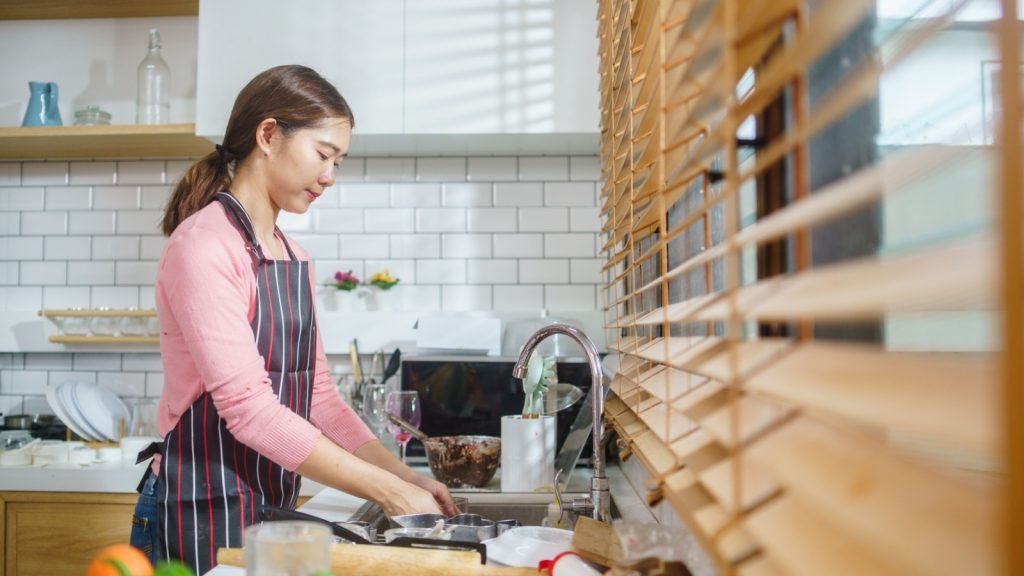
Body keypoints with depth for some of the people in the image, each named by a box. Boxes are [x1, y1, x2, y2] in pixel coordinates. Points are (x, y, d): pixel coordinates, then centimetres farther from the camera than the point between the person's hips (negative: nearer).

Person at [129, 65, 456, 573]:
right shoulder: (203, 245, -16)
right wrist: (388, 492, -22)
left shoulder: (293, 259, 9)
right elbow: (248, 407, -23)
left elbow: (316, 395, 8)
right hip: (203, 518, -7)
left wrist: (405, 477, -3)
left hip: (273, 509, 7)